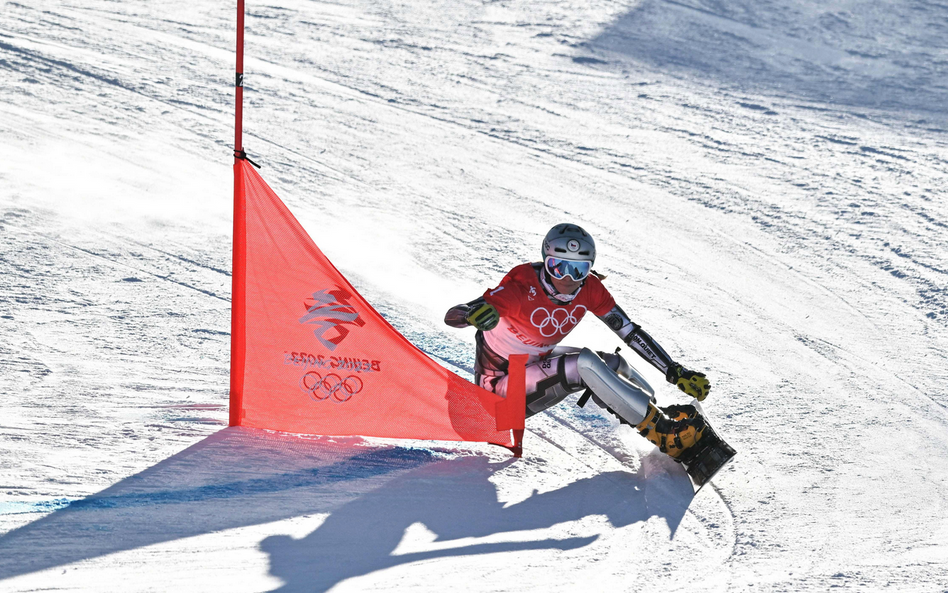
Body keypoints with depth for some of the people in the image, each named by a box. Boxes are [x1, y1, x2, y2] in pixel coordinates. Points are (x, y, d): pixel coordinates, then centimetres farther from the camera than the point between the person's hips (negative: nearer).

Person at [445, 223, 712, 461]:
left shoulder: (589, 288, -14)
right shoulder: (522, 286, -29)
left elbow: (632, 333, -9)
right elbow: (451, 316, -32)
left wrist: (677, 373, -14)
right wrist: (475, 313, -55)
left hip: (537, 364, 6)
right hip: (500, 381, -6)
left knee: (611, 363, -13)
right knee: (584, 364, -28)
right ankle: (664, 434, -23)